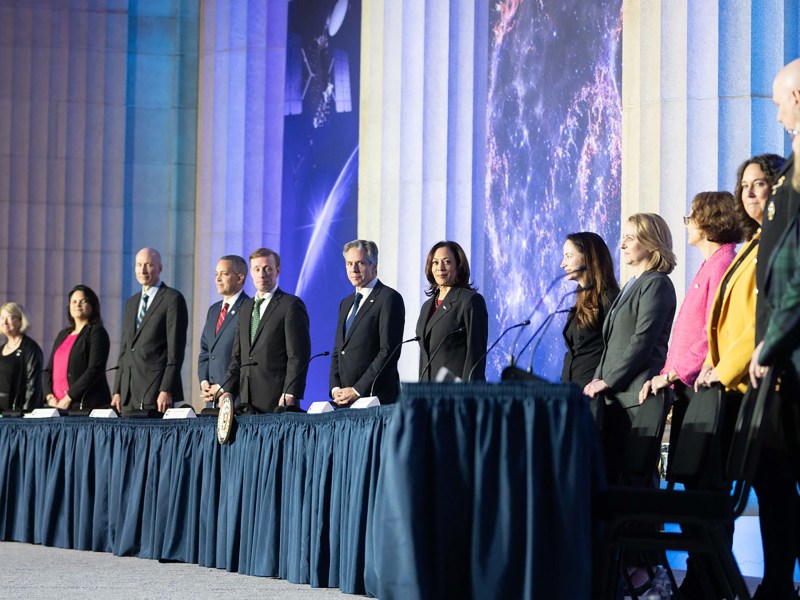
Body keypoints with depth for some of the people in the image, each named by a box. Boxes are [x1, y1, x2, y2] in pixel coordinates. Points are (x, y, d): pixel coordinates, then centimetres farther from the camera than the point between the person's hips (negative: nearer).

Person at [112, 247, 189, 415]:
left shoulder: (173, 299, -3)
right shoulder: (131, 303, 20)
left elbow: (176, 349, -9)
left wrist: (166, 390, -16)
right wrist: (117, 390, 13)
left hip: (156, 389, -7)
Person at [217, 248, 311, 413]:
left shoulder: (292, 305, -2)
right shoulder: (245, 307, 20)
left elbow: (298, 356, -9)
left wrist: (289, 395, -17)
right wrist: (228, 391, 7)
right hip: (247, 400, 6)